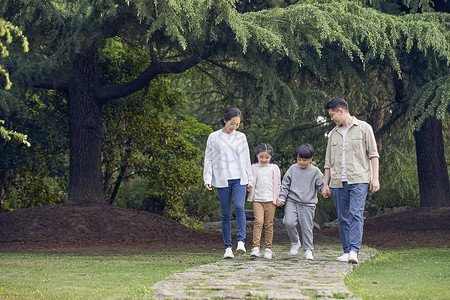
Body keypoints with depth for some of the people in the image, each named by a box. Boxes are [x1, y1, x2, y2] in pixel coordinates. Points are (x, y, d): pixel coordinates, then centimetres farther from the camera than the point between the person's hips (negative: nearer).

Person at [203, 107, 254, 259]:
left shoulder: (241, 137, 10)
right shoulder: (214, 137, 4)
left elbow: (247, 159, 15)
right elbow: (208, 160, 6)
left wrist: (250, 179, 11)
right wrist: (207, 180, -2)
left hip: (240, 179, 1)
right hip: (222, 180, -1)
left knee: (239, 207, -20)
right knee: (226, 214, 0)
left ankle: (241, 241, -20)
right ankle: (228, 248, 5)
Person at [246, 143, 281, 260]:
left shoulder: (274, 168, 10)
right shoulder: (254, 168, 10)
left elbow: (278, 185, 12)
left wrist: (278, 199, 7)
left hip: (270, 200, 1)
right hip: (257, 199, -1)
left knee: (269, 224, 2)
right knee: (258, 221, -14)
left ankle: (268, 248, 8)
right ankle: (255, 247, -17)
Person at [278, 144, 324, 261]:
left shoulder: (315, 172, 2)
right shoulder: (293, 169, 6)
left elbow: (320, 185, 6)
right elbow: (285, 184, 12)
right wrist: (282, 197, 4)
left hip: (308, 204, -1)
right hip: (292, 201, 1)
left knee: (307, 227, -1)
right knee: (289, 222, -16)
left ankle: (308, 250, 12)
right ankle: (295, 243, 7)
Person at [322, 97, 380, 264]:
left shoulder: (363, 128, 5)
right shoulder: (333, 134, 18)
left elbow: (373, 154, 3)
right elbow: (328, 162, 20)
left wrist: (375, 178, -6)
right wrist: (326, 184, 13)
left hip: (358, 180, -5)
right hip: (338, 182, 5)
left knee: (356, 214, -17)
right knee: (343, 218, 3)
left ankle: (354, 251, -24)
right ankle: (346, 251, 9)